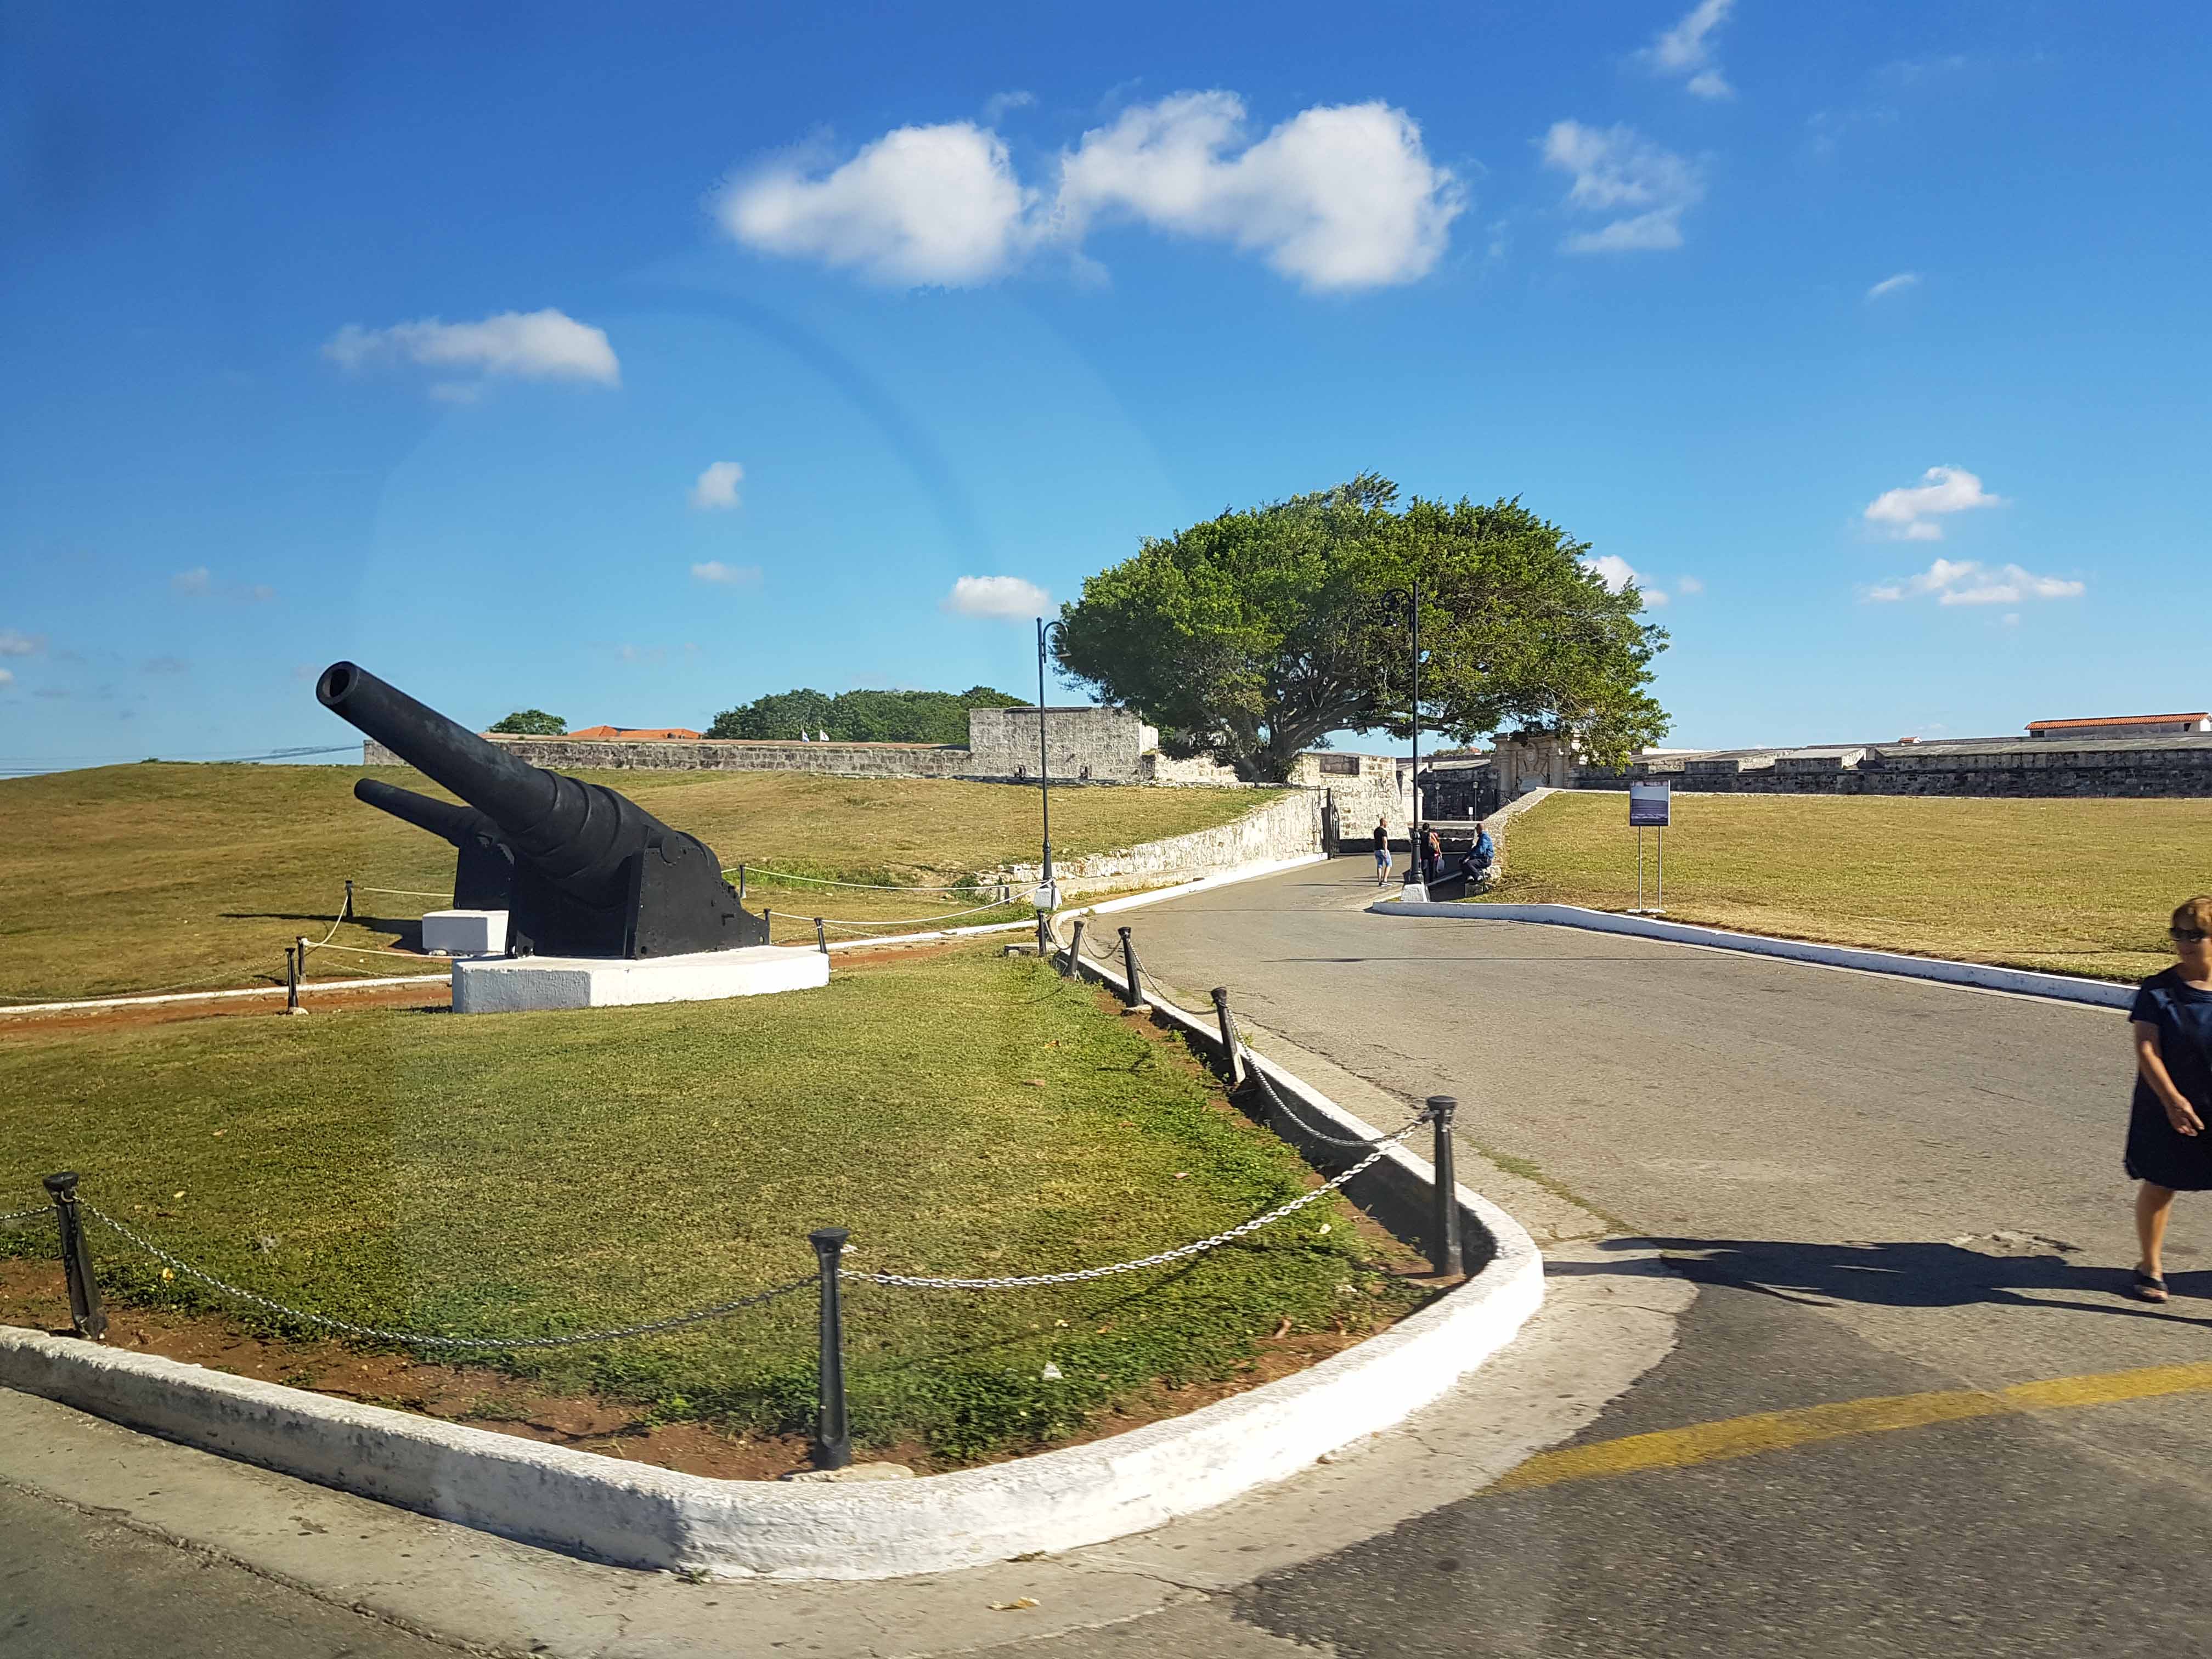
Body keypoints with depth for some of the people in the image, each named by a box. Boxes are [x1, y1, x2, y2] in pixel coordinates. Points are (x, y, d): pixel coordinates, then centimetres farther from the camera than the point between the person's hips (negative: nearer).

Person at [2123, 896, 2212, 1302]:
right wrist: (2172, 1099, -21)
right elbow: (2146, 1048, -12)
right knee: (2159, 1186, 8)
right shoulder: (2158, 990, -7)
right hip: (2168, 1110, -1)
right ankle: (2150, 1266, 25)